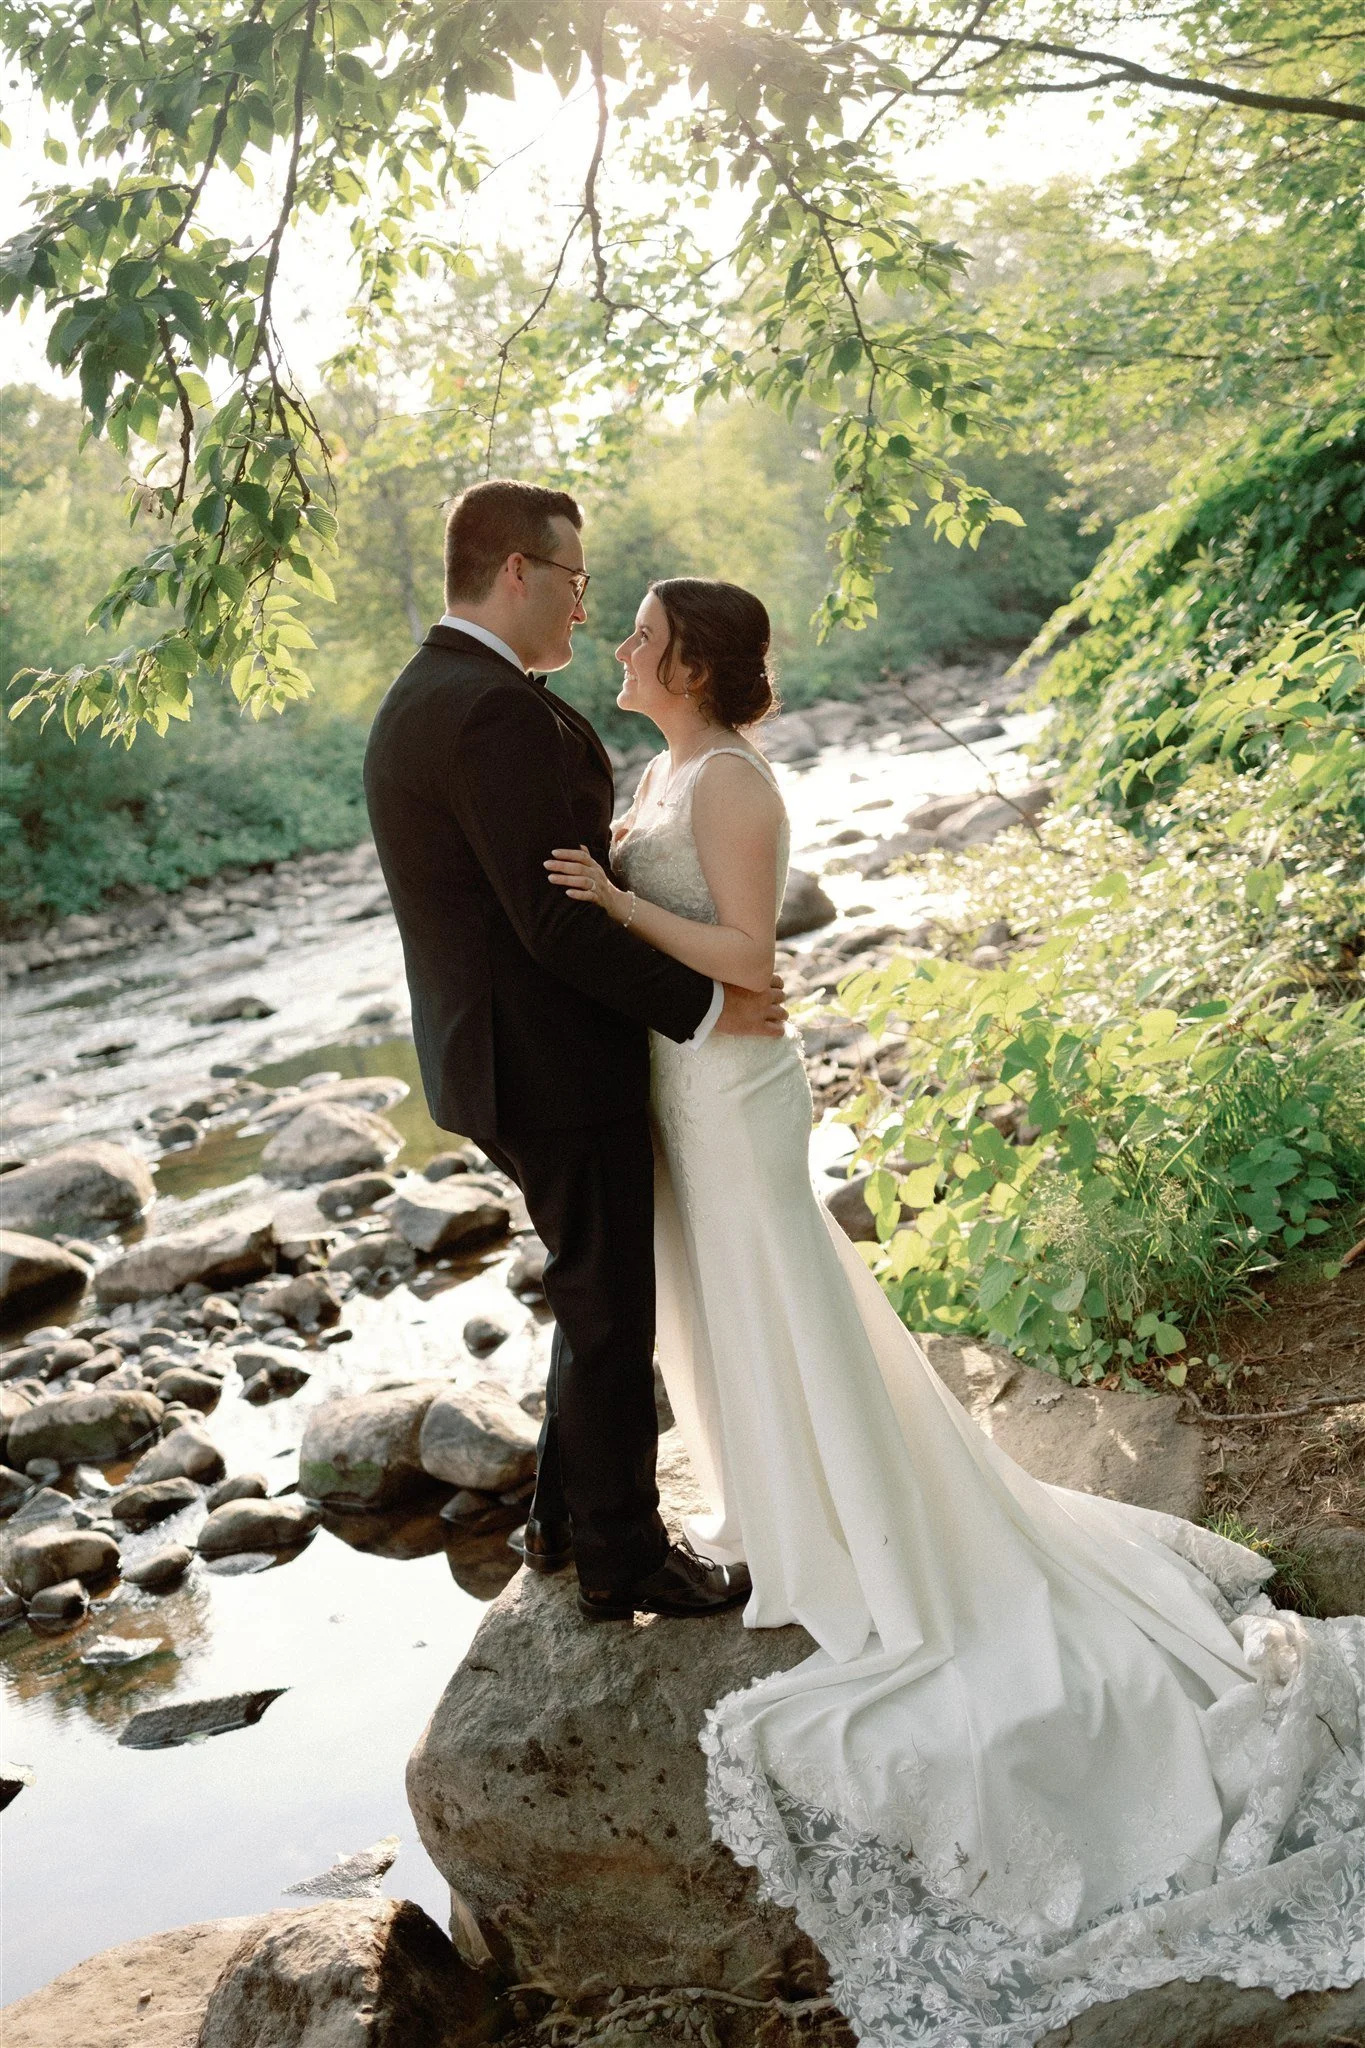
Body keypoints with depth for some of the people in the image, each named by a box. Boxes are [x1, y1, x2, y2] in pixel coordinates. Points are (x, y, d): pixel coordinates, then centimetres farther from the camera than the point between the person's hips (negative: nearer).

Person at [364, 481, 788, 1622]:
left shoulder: (421, 699, 11)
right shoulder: (498, 713, -23)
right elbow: (554, 919, -25)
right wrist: (704, 1005, -18)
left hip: (498, 1051, 10)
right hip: (553, 1068, -10)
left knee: (603, 1293, 23)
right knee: (612, 1313, 6)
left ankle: (566, 1515, 37)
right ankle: (622, 1559, 24)